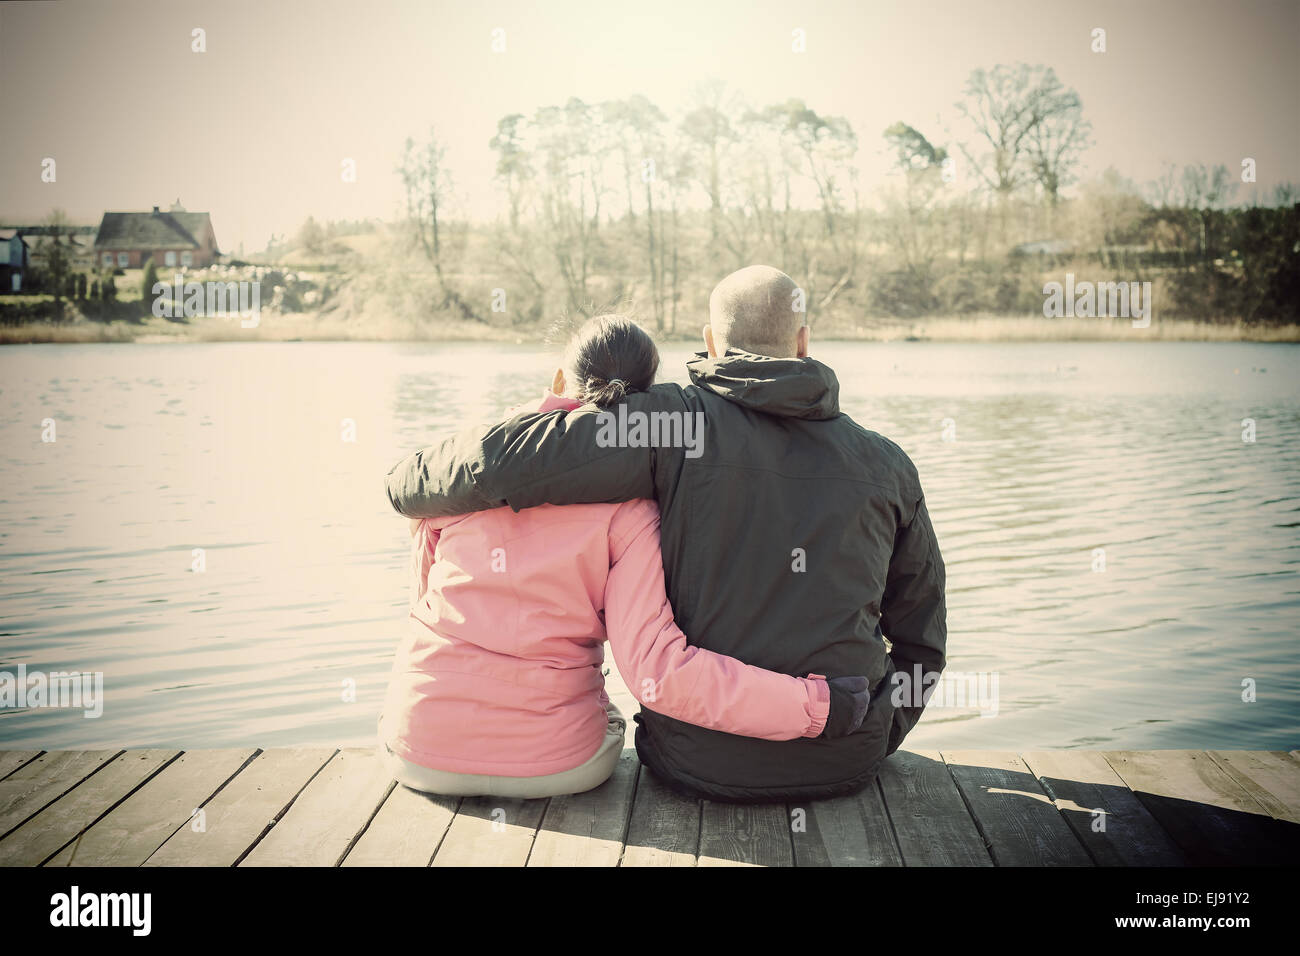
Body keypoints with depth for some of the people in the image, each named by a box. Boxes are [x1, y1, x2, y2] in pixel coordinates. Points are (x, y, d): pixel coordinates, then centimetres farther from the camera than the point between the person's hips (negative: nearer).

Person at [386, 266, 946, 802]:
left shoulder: (679, 420, -11)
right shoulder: (885, 464, 2)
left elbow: (504, 459, -18)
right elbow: (921, 640, 10)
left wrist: (409, 485, 3)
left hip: (702, 763, -2)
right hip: (843, 764, 3)